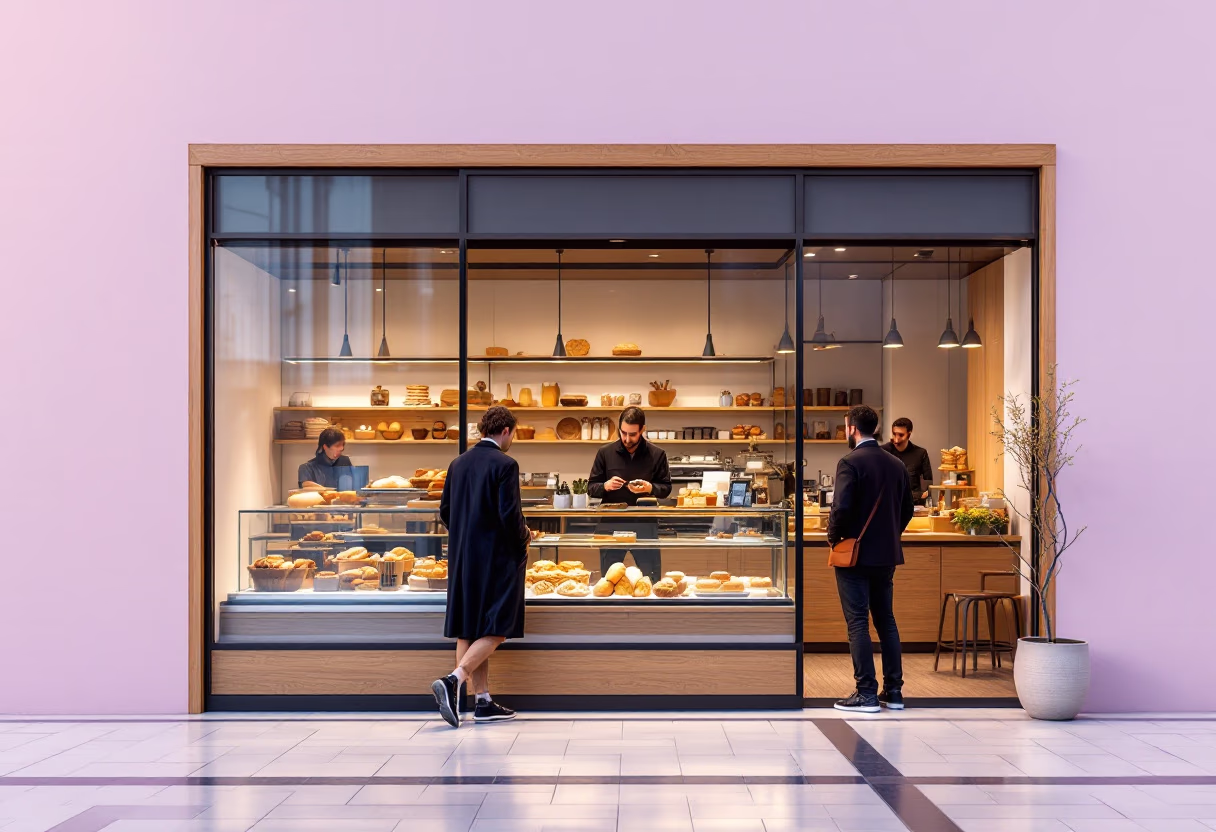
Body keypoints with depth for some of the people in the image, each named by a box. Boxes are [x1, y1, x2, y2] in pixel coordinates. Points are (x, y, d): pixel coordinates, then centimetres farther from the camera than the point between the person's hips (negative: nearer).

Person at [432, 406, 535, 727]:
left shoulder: (458, 464, 8)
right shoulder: (505, 465, -12)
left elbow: (445, 511, 10)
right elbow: (510, 514, -18)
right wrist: (522, 538, 1)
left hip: (462, 557, 7)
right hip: (496, 558, -7)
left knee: (468, 630, 11)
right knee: (496, 631, -2)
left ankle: (483, 702, 15)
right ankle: (452, 681, -20)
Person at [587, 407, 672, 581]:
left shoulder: (657, 454, 0)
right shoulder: (605, 453, 2)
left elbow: (666, 488, 6)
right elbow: (591, 487, 7)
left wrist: (650, 488, -15)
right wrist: (606, 486, -15)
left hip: (645, 525, -1)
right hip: (611, 525, 1)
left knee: (651, 578, 4)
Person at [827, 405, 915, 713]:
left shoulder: (850, 463, -14)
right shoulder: (896, 464, 8)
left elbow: (841, 508, -21)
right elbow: (907, 508, 13)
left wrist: (833, 537, -5)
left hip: (855, 554, -7)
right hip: (887, 555, 7)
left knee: (858, 623, -2)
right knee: (886, 620, 14)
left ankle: (866, 694, -1)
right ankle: (894, 691, 17)